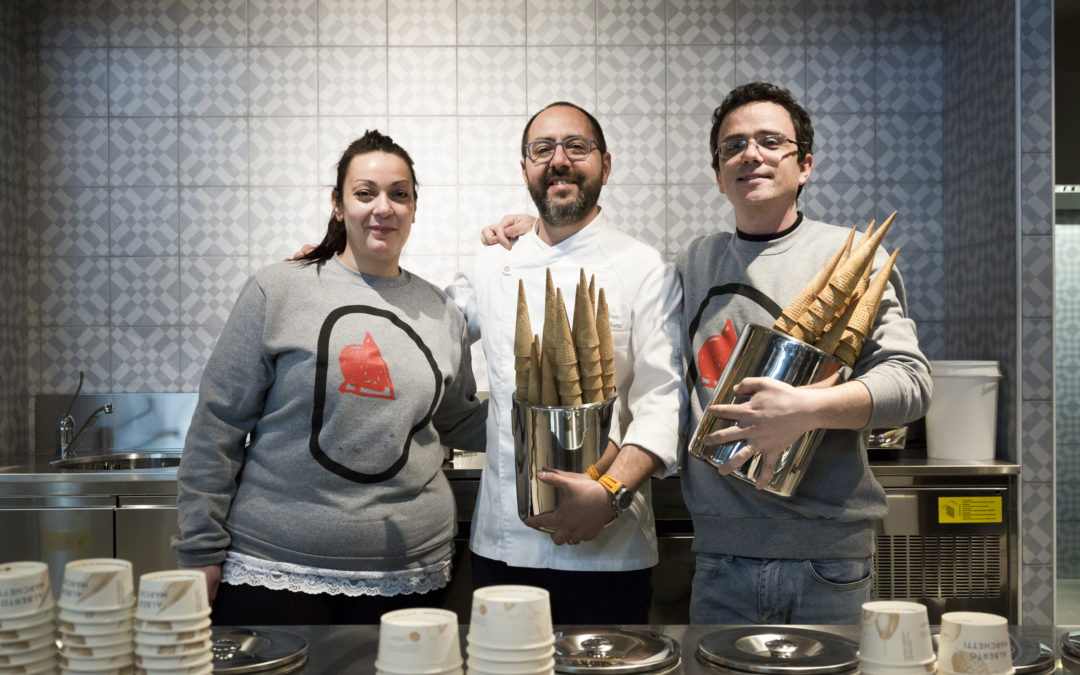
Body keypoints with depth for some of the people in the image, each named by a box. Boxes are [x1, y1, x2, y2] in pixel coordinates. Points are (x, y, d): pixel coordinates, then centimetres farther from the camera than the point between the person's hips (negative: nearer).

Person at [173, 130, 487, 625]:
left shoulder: (440, 312, 8)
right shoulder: (278, 291, -4)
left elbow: (459, 424, 18)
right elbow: (218, 427, -2)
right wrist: (203, 553, -3)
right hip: (274, 569, -2)